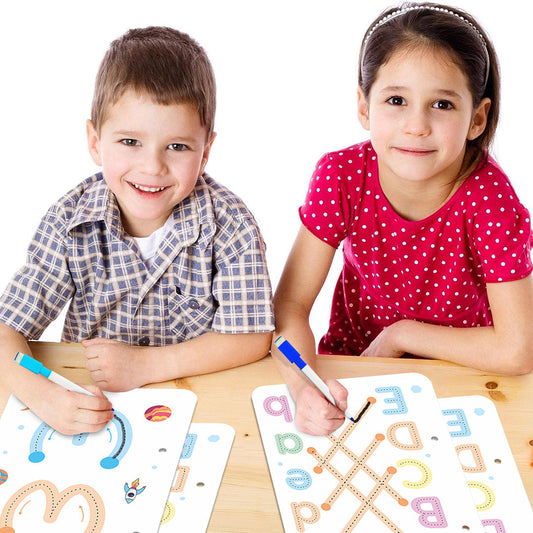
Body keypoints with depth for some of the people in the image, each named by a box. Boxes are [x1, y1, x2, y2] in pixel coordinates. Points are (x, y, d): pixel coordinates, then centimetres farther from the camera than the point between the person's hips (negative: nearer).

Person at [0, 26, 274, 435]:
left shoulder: (228, 223, -15)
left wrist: (145, 364, -20)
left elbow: (252, 337, -13)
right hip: (89, 405, 1)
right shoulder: (70, 223, -12)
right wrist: (41, 394, -30)